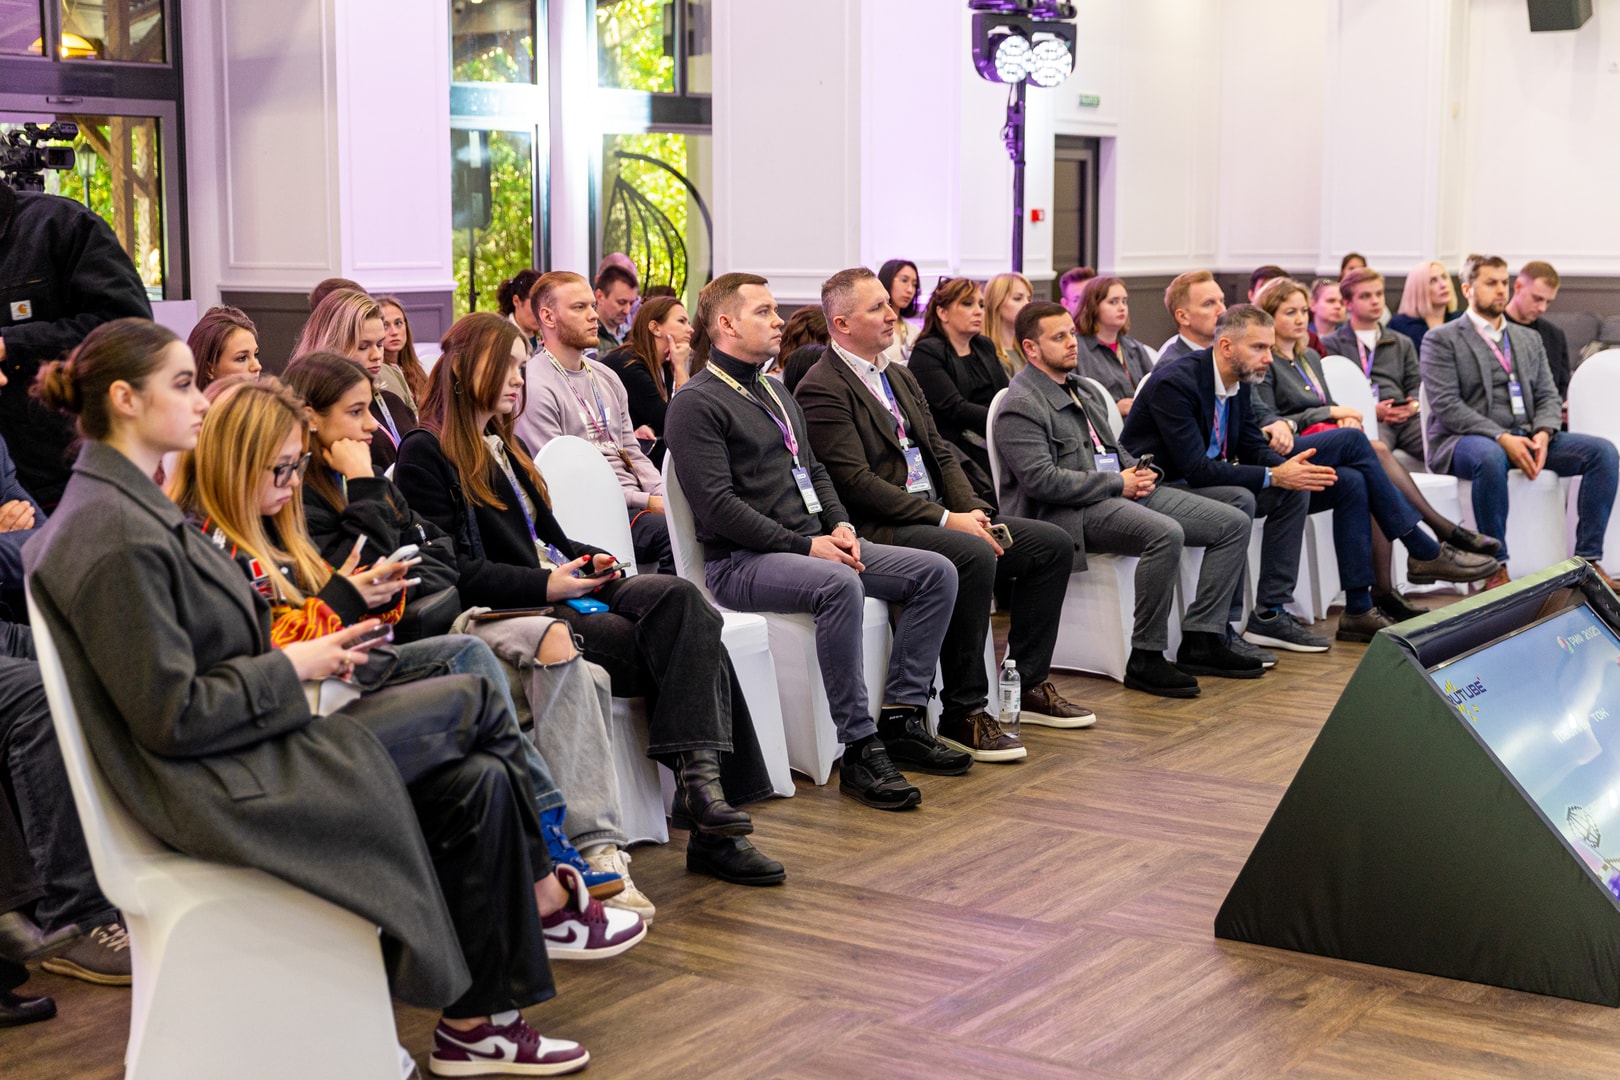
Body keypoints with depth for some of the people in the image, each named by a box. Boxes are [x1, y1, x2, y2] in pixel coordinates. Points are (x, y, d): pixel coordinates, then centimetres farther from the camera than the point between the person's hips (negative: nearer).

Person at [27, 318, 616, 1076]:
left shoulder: (130, 507, 13)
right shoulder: (116, 539, -20)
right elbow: (172, 716, -21)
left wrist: (297, 650, 5)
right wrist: (293, 666, -11)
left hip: (241, 751, 10)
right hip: (217, 792, -10)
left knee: (478, 782, -1)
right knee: (474, 700, -6)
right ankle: (544, 895, 14)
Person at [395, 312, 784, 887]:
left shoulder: (506, 446, 27)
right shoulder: (425, 454, -1)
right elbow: (451, 569, -11)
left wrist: (588, 558, 6)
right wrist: (546, 584, -17)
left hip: (562, 591, 8)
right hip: (513, 615, -8)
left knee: (681, 599, -23)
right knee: (690, 642, -25)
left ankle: (702, 783, -31)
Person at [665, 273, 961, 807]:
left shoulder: (776, 392, 22)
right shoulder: (696, 403, -7)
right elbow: (717, 505, -17)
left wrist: (840, 526, 3)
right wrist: (802, 545, -20)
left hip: (813, 546, 9)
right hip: (741, 562, -9)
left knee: (936, 572, -5)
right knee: (840, 585, -38)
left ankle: (899, 719, -4)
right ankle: (859, 751, -31)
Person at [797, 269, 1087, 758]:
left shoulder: (900, 377, 19)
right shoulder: (822, 390, -10)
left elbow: (940, 452, 18)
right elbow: (855, 482, -19)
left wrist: (973, 510, -2)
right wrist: (946, 519, -20)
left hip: (936, 513, 9)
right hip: (877, 529, -9)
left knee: (1053, 544, 2)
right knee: (973, 556, -34)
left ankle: (1029, 684, 10)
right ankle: (962, 713, -24)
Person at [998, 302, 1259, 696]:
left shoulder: (1084, 389, 22)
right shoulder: (1021, 406, -8)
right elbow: (1041, 480, -19)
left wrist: (1138, 471, 5)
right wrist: (1117, 483, -14)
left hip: (1121, 491, 10)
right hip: (1068, 511, -10)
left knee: (1234, 523, -1)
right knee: (1166, 533, -36)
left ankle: (1200, 640, -2)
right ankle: (1145, 660, -25)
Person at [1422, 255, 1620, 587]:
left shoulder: (1529, 338, 22)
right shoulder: (1441, 339, 2)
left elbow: (1548, 396, 14)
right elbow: (1446, 405, -11)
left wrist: (1543, 433, -10)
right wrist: (1501, 438, -22)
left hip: (1525, 437, 6)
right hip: (1465, 440, -6)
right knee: (1490, 457, -41)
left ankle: (1587, 560, -13)